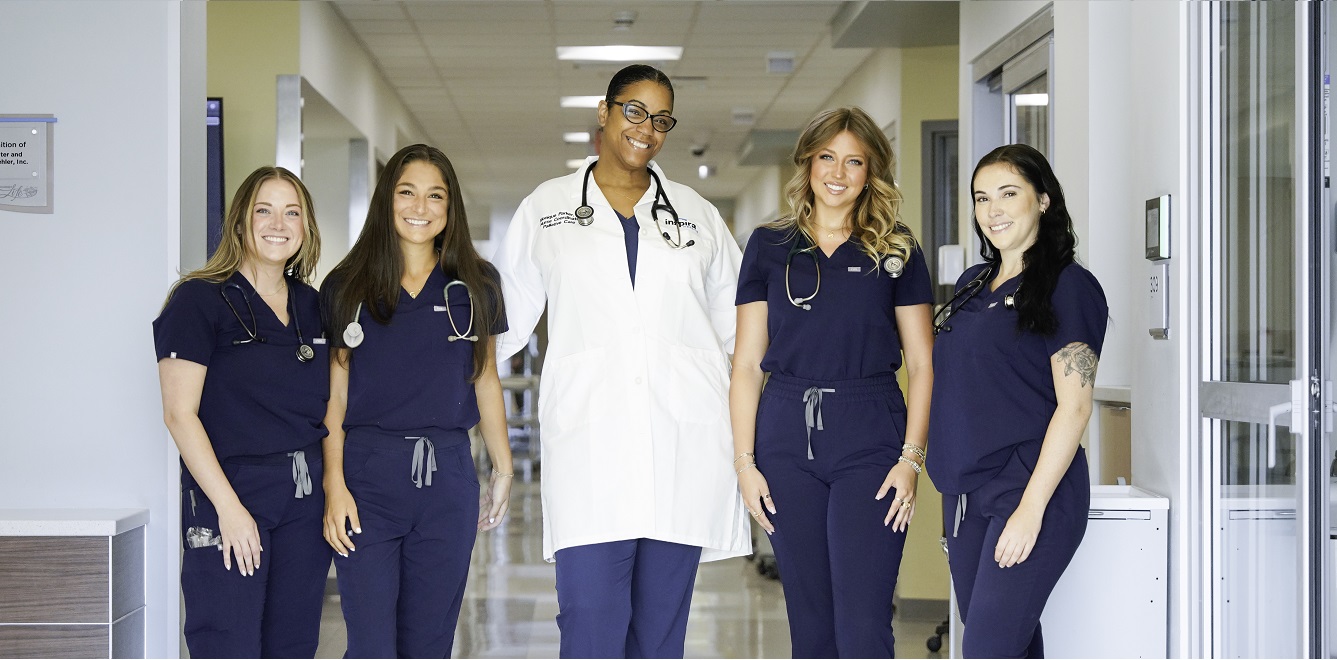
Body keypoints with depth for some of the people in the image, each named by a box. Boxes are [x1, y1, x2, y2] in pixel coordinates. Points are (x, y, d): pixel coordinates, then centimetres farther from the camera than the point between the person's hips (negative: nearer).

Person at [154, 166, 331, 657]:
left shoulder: (311, 306, 13)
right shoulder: (200, 300, -6)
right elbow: (179, 413, -11)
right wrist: (228, 506, -16)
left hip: (305, 498, 6)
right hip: (230, 493, -6)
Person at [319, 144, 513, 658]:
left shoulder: (475, 285, 8)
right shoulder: (347, 286, 4)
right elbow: (335, 393, 2)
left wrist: (503, 469, 14)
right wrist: (334, 484, -6)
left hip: (447, 474, 2)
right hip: (368, 471, -2)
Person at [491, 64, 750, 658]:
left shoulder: (697, 216, 16)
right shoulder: (545, 209, 12)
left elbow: (739, 328, 24)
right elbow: (503, 322, 17)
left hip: (684, 449, 2)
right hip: (589, 447, -2)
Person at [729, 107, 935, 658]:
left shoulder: (896, 251, 6)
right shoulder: (770, 247, 9)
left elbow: (922, 364, 4)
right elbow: (747, 364, 7)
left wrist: (911, 458, -7)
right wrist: (745, 461, -1)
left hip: (870, 440, -2)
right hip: (787, 438, 2)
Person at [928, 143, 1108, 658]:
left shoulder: (1068, 287, -6)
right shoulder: (972, 285, 16)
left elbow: (1074, 406, -12)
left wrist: (1032, 507, -19)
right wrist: (951, 490, 15)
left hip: (1031, 494, -7)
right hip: (967, 497, 7)